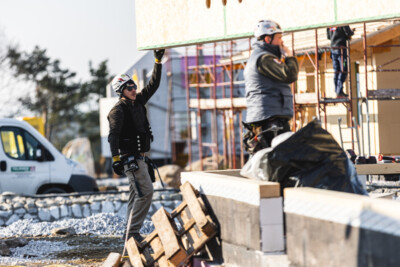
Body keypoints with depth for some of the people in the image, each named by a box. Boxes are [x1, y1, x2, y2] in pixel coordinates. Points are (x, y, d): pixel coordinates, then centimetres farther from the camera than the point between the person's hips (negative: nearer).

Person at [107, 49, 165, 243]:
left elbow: (153, 85, 19)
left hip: (139, 157, 9)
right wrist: (116, 159, -28)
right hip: (130, 157, -9)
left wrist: (158, 61, 13)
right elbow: (113, 135, -20)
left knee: (136, 194, 11)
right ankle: (132, 233, -15)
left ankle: (130, 233, 16)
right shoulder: (119, 110, -13)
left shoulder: (137, 102, 12)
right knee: (145, 192, -16)